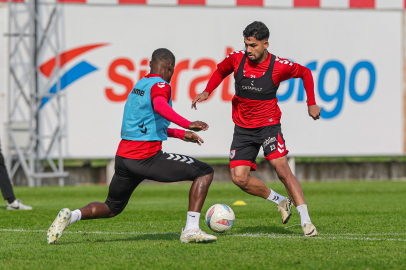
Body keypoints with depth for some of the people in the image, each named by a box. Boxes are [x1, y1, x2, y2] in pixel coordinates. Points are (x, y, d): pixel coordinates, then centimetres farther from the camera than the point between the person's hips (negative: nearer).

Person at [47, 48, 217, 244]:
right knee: (204, 173, 1)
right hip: (147, 158, -8)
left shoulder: (139, 85, 21)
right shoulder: (160, 85, -6)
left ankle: (70, 216, 0)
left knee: (112, 208, 26)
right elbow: (159, 105, -31)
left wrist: (180, 134, 35)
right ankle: (191, 230, -10)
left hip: (123, 157, 8)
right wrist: (187, 124, -43)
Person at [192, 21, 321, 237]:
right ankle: (280, 201, 15)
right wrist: (207, 92, 4)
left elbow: (305, 73, 6)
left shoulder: (278, 66, -12)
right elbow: (220, 71, 17)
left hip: (268, 124, -4)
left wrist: (311, 104, 4)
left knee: (282, 169, -19)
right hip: (243, 128, 4)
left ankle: (306, 221, -16)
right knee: (239, 177, -7)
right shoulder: (237, 59, -5)